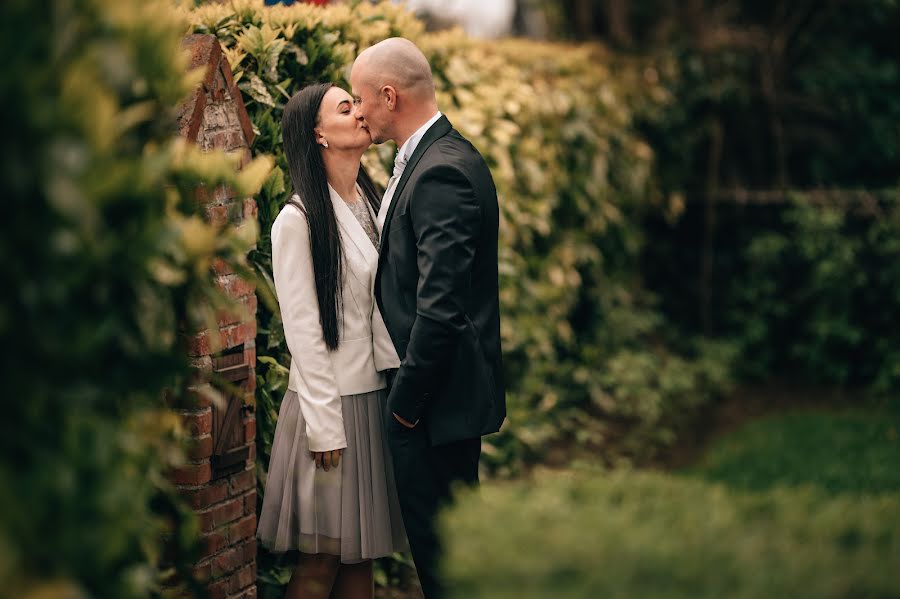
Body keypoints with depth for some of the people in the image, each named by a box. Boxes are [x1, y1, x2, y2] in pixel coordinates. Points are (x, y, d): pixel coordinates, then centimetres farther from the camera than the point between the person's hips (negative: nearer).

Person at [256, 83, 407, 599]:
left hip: (381, 394, 6)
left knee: (362, 548, 11)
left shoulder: (374, 203, 9)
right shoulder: (299, 220, -12)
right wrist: (325, 424, -13)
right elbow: (302, 329, -12)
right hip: (332, 399, -6)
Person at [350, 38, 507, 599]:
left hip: (439, 396, -10)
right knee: (442, 536, 17)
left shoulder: (442, 171, -20)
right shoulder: (428, 158, 13)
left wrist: (406, 400, -17)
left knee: (439, 540, -3)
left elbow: (441, 306, -24)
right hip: (440, 392, 10)